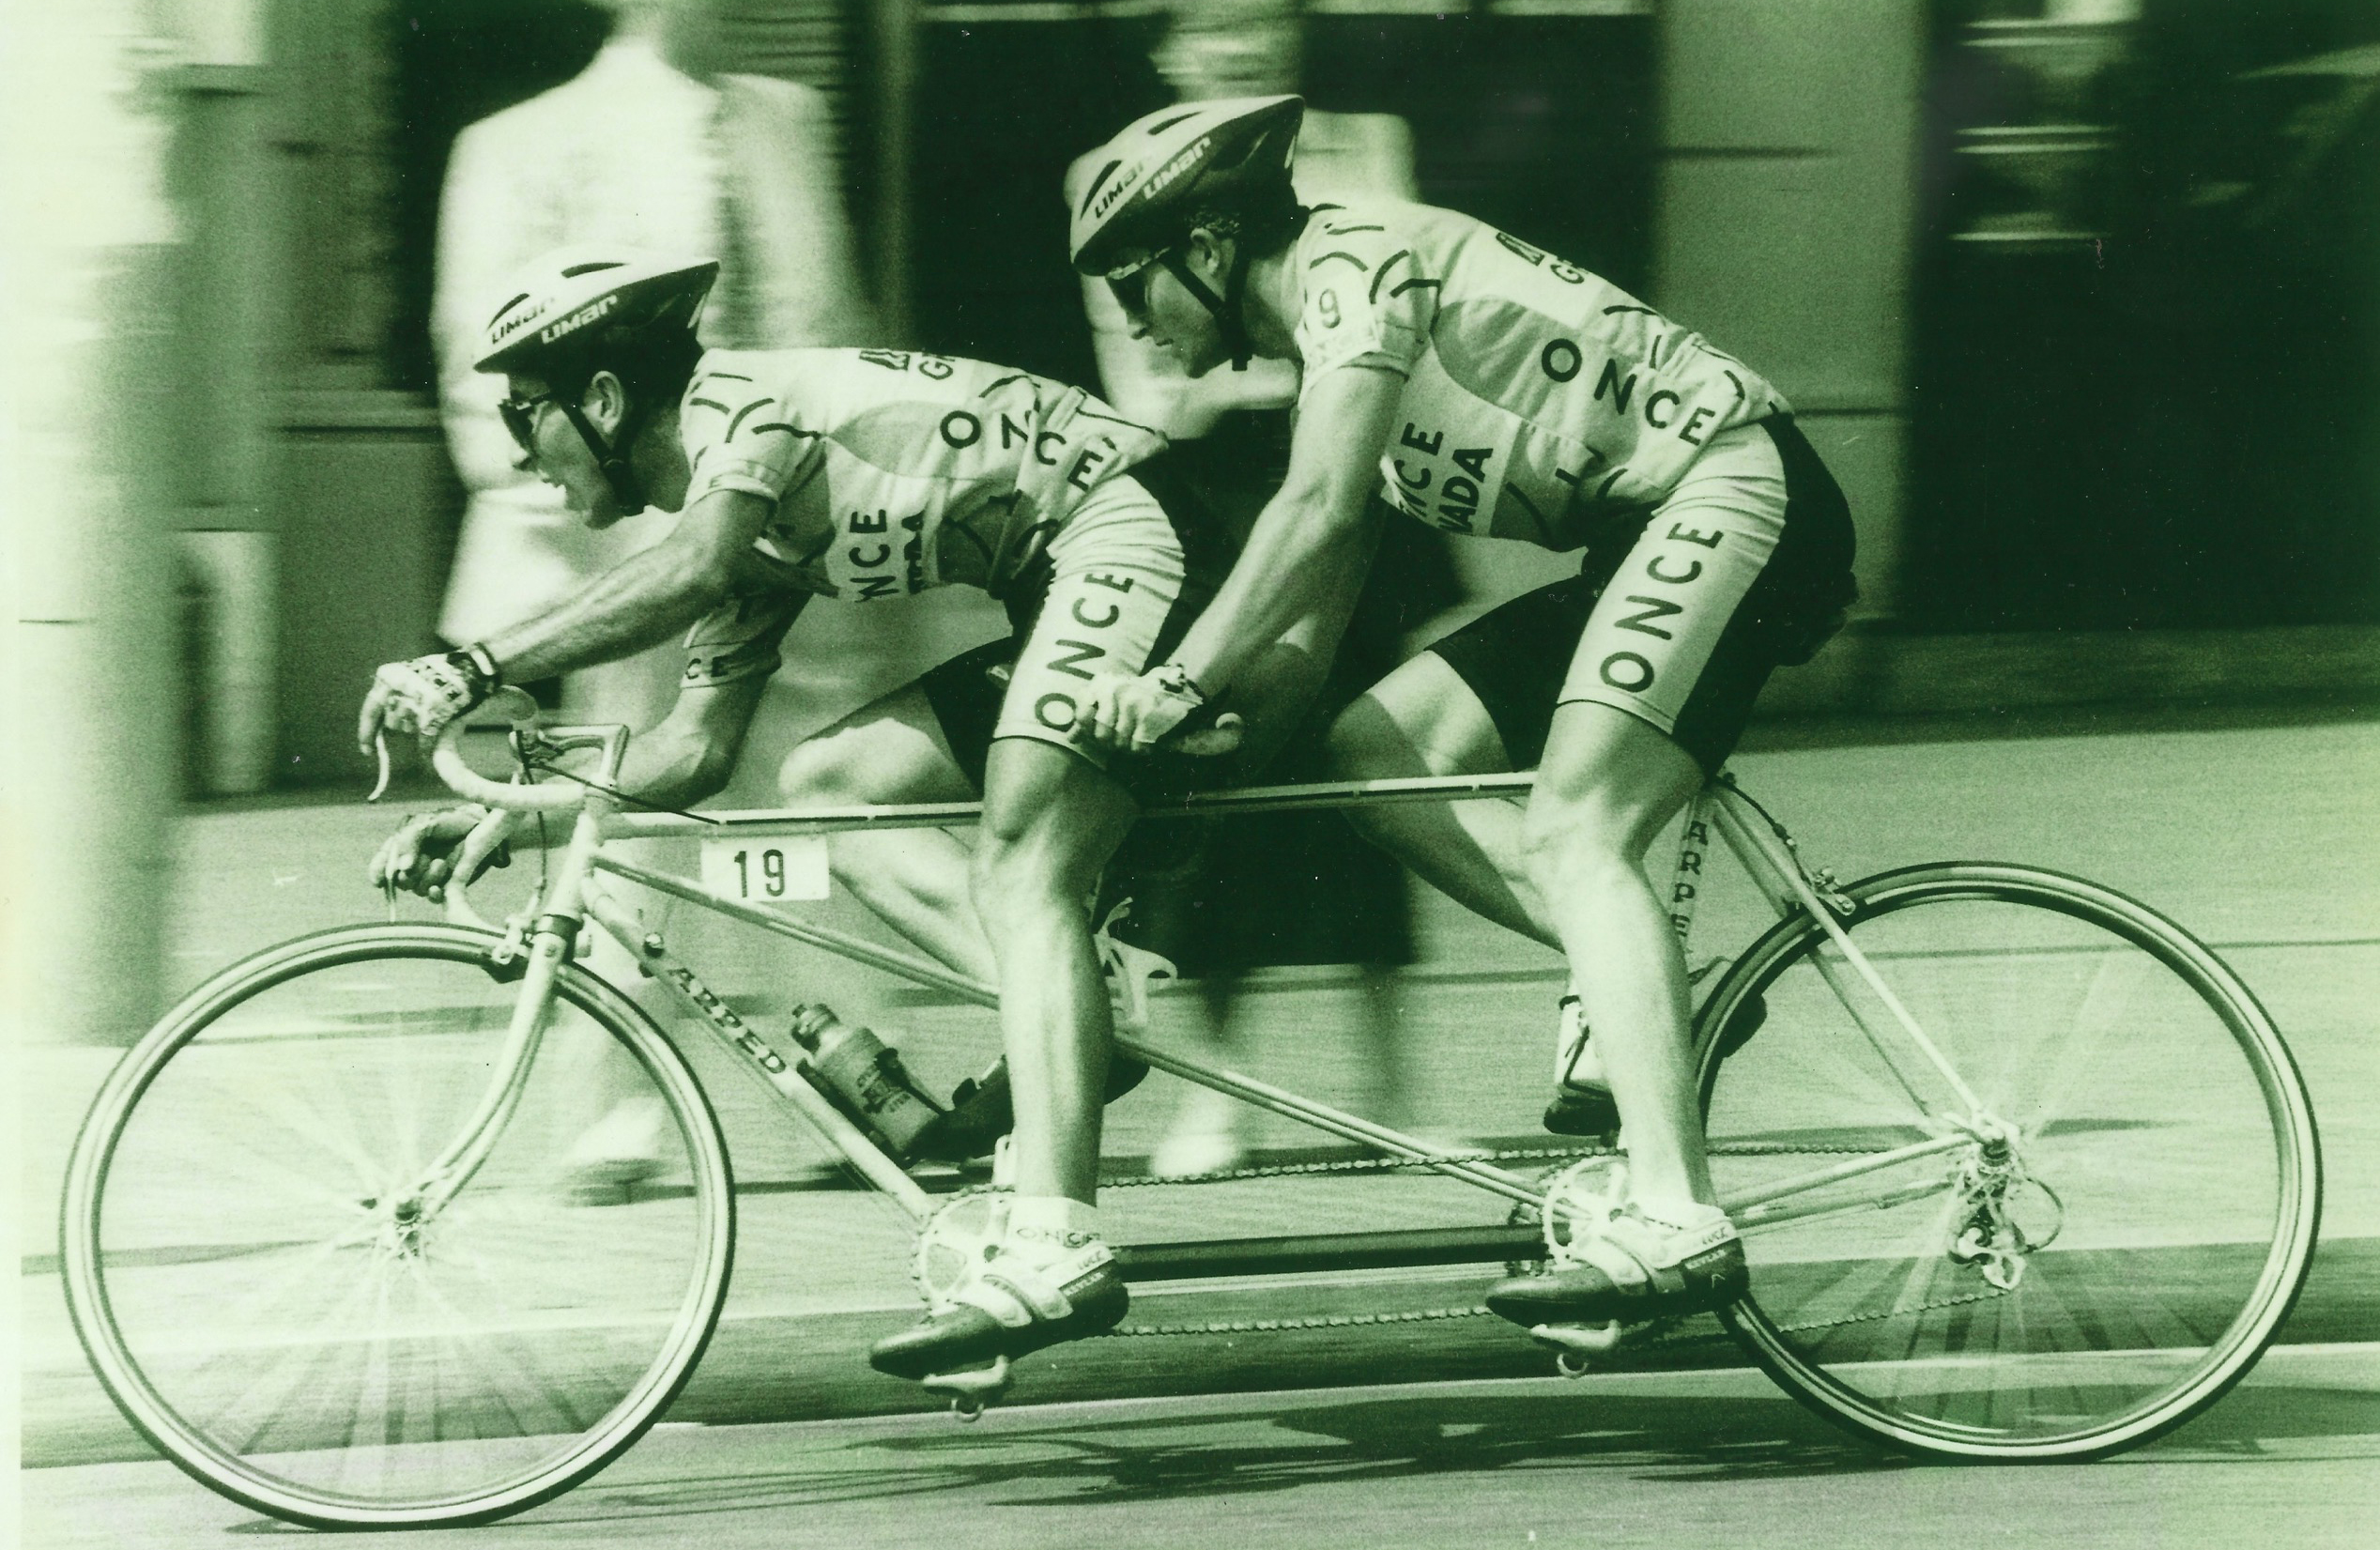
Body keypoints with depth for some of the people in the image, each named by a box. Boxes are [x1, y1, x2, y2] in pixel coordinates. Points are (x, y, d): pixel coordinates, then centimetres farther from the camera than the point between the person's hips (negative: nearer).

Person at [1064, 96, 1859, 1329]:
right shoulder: (1317, 334, 18)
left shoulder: (1354, 258, -12)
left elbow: (1320, 511, -23)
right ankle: (1628, 982, -2)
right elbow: (1333, 577, 15)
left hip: (1733, 487, -10)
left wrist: (1184, 682, -23)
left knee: (1571, 833, -24)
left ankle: (1677, 1224, -36)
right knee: (1372, 751, 2)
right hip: (1643, 540, 10)